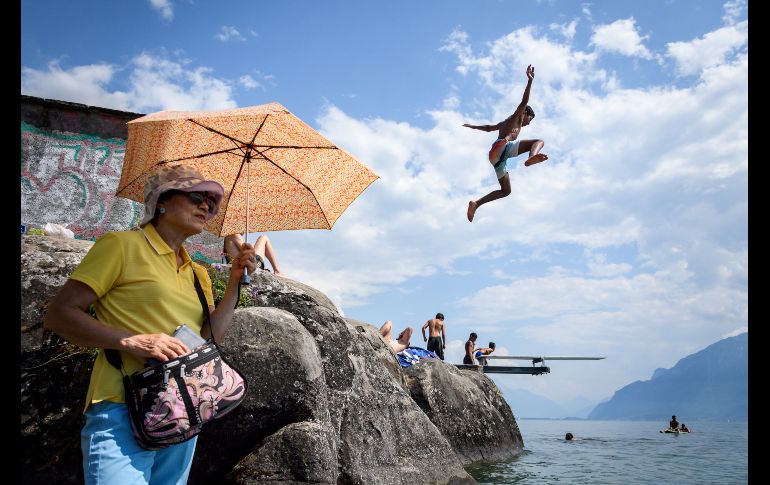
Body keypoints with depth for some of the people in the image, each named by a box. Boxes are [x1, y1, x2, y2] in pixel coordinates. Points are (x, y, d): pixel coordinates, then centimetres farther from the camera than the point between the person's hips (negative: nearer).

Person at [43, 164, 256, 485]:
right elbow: (59, 314, -7)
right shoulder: (122, 245, -2)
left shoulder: (197, 274, 18)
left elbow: (210, 336, 10)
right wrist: (131, 341, -20)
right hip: (123, 410, -7)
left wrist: (235, 280, 2)